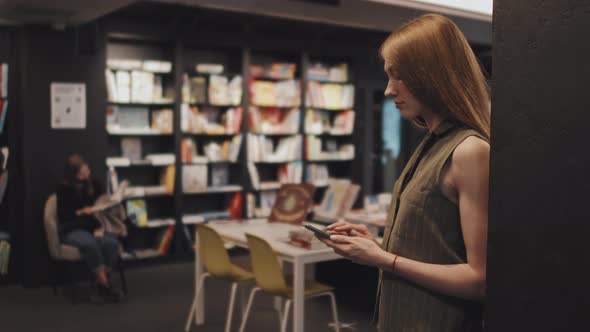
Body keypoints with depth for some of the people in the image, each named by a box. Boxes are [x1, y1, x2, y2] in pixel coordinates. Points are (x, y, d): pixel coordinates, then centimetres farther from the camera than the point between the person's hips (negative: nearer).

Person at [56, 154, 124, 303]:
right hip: (72, 229, -3)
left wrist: (100, 226, -11)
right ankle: (106, 285, -28)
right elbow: (63, 215, -4)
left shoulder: (94, 185, 10)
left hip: (94, 226, 3)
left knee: (111, 242, -31)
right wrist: (81, 212, -12)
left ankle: (101, 286, -21)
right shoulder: (63, 189, 1)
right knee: (90, 243, -38)